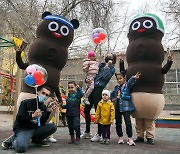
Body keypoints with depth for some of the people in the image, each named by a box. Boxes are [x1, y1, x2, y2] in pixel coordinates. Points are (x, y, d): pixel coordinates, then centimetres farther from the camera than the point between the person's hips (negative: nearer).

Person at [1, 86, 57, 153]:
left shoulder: (44, 107, 6)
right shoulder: (26, 103, -9)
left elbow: (42, 123, -2)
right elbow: (19, 120, -14)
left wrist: (48, 112, -14)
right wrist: (32, 116, -28)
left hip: (35, 128, 6)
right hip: (23, 129, -6)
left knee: (53, 127, -13)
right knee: (21, 147, -35)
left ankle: (36, 140, 7)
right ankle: (13, 140, -1)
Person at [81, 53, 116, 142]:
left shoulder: (111, 68, 6)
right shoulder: (100, 65, 22)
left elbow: (105, 77, -11)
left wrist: (107, 66, -3)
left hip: (98, 89, -6)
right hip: (90, 88, 7)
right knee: (86, 110, 10)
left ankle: (99, 134, 3)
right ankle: (87, 132, 24)